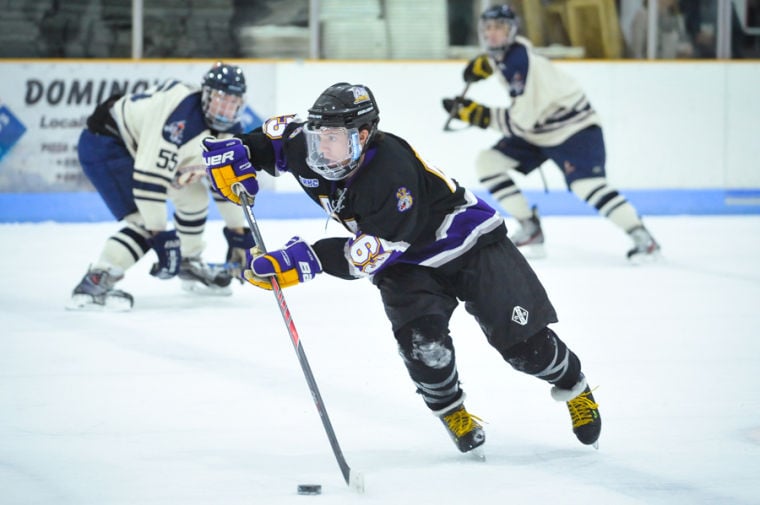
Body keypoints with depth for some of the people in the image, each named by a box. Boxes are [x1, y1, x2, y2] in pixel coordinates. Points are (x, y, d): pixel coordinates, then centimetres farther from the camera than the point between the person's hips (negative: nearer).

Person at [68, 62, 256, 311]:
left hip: (135, 145, 10)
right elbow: (150, 176, -36)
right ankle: (93, 284, -28)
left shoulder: (227, 128, -3)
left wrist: (239, 234, 12)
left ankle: (190, 266, 31)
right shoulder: (182, 115, -32)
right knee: (145, 221, -23)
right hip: (102, 144, -10)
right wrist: (159, 235, -34)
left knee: (193, 194, 13)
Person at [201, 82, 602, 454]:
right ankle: (450, 411, 8)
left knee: (524, 343, -4)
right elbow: (273, 136, 4)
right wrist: (231, 151, -15)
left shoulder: (392, 171, -39)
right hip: (407, 267, 5)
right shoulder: (308, 151, -18)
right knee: (421, 341, -20)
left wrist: (311, 261, -46)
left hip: (468, 245, -5)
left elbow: (376, 251, -39)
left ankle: (574, 387, 26)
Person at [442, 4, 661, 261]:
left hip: (574, 128, -10)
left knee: (587, 184, -26)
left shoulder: (519, 60, -27)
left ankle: (642, 238, -22)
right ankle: (530, 230, 3)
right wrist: (483, 64, 26)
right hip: (537, 130, 10)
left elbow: (521, 119, -30)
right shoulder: (505, 52, 0)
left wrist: (480, 114, -26)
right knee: (487, 162, 1)